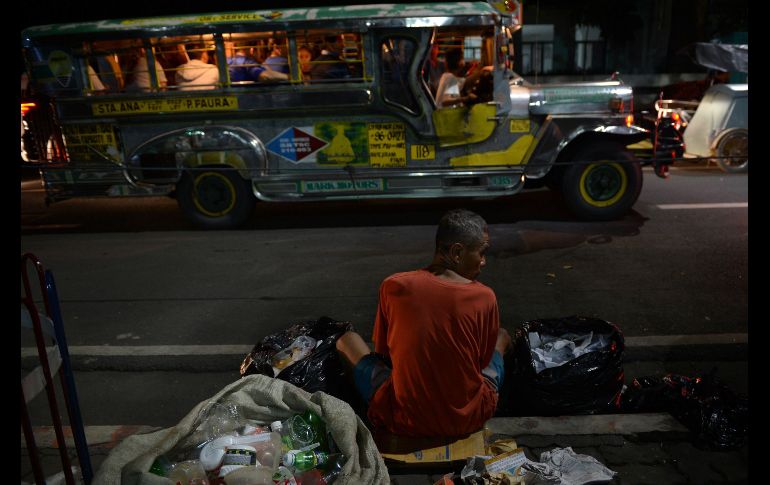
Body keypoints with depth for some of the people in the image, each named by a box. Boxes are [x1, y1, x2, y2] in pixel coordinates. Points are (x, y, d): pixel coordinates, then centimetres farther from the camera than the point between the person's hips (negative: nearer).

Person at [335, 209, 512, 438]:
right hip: (468, 419, 2)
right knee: (502, 336, 26)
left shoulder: (393, 286, -11)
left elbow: (382, 352, 3)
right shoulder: (485, 297, -12)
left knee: (346, 340, 19)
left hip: (404, 421, -1)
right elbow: (484, 361, 3)